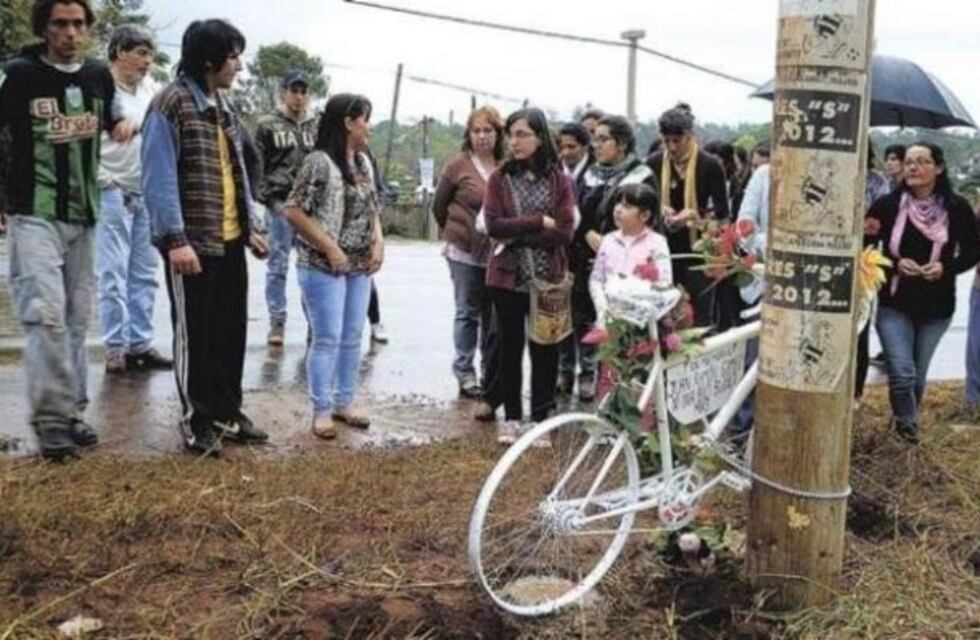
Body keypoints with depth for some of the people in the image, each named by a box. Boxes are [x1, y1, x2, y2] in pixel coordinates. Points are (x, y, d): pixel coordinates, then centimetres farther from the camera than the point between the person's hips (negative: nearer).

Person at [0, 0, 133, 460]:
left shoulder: (99, 76, 7)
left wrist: (121, 124, 2)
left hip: (84, 215, 5)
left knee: (76, 317, 9)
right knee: (46, 314, -15)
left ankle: (70, 411, 19)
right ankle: (51, 418, -7)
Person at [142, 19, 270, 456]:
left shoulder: (222, 105, 15)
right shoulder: (170, 104, -11)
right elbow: (159, 177, -16)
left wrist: (251, 227, 14)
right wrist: (176, 238, -21)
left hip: (230, 241, 8)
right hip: (193, 242, -8)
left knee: (231, 331, 13)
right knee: (195, 334, 2)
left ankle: (227, 412, 25)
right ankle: (196, 421, 14)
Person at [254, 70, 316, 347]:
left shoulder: (316, 127, 14)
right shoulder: (268, 125, 5)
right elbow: (257, 165, 3)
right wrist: (266, 196, -7)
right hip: (280, 203, -2)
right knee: (278, 264, 1)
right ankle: (277, 323, 8)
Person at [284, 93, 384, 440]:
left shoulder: (364, 162, 9)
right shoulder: (320, 162, -14)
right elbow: (294, 210, -16)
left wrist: (378, 242, 1)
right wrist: (330, 247, -16)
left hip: (360, 267, 7)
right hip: (324, 266, -7)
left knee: (352, 339, 12)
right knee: (328, 339, -2)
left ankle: (344, 403, 24)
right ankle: (322, 411, 8)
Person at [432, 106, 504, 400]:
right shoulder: (458, 165, -5)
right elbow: (439, 205, 6)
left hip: (498, 251, 2)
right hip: (466, 252, -2)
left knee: (493, 315, 10)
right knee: (468, 313, 5)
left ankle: (490, 374, 22)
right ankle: (464, 373, 16)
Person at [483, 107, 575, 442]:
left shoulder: (559, 180, 0)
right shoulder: (500, 178, 2)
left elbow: (564, 231, -10)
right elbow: (493, 225, -10)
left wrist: (516, 236, -12)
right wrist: (539, 221, -15)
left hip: (548, 278, 0)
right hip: (508, 277, 0)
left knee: (544, 348, 5)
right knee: (511, 346, 8)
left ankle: (541, 417, 17)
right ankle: (511, 416, 19)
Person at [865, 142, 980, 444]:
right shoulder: (888, 205, -8)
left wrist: (946, 267, -14)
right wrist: (895, 264, -17)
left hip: (936, 307, 2)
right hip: (895, 303, -1)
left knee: (918, 375, 15)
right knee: (902, 373, -9)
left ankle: (906, 419, 41)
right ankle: (907, 421, 19)